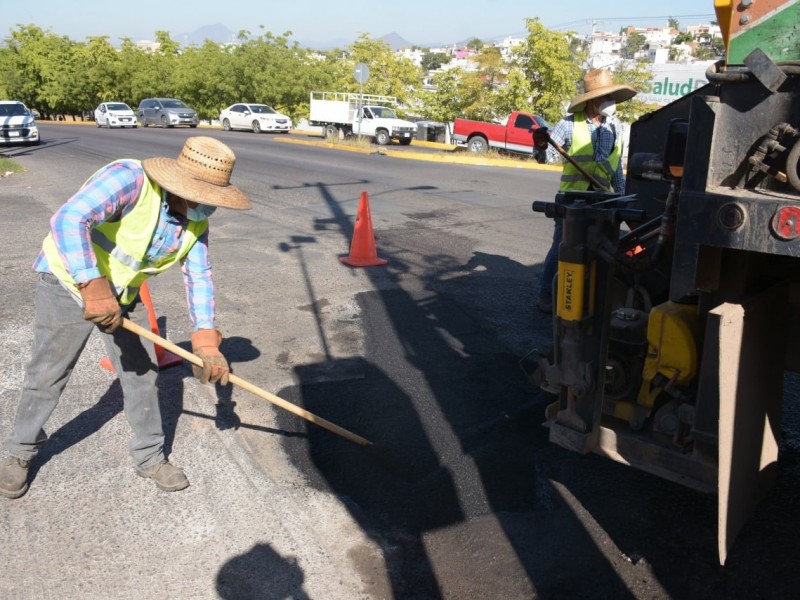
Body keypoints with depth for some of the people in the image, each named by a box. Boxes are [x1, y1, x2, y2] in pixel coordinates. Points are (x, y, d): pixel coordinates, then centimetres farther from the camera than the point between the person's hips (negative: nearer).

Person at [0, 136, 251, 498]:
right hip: (71, 282, -6)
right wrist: (94, 289, -47)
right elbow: (69, 220, -41)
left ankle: (150, 457, 26)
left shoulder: (197, 218, -9)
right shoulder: (130, 179, -31)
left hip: (124, 293, 6)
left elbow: (198, 276, -7)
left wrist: (207, 343, -17)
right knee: (47, 376, 7)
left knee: (142, 373, 8)